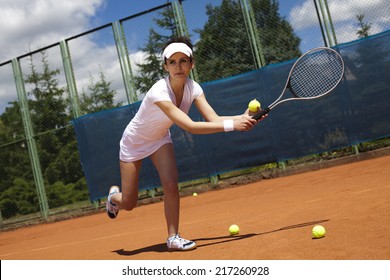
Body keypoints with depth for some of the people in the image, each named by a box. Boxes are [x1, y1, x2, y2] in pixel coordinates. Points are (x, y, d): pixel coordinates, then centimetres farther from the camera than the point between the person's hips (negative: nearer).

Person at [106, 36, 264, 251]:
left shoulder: (193, 88, -18)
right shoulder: (159, 92, -39)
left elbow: (213, 118, -26)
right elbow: (190, 127, -46)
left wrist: (242, 117, -43)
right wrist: (232, 125, -50)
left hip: (160, 138, 5)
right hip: (134, 142, -5)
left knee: (171, 186, -16)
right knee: (128, 204, 2)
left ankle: (173, 238, 0)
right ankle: (114, 196, 39)